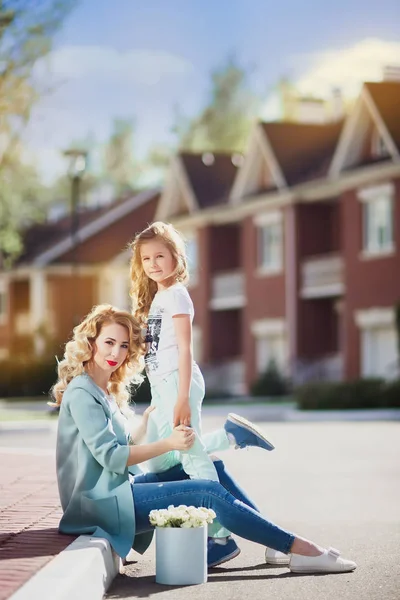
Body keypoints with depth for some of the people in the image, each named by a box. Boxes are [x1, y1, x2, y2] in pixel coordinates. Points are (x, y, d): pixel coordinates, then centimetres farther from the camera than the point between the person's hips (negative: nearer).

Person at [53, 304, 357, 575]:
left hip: (111, 494, 10)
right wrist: (168, 444, -23)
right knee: (209, 493, -14)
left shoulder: (105, 391, 17)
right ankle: (299, 549, -12)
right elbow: (110, 456, -21)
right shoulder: (81, 393, -13)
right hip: (103, 502, -10)